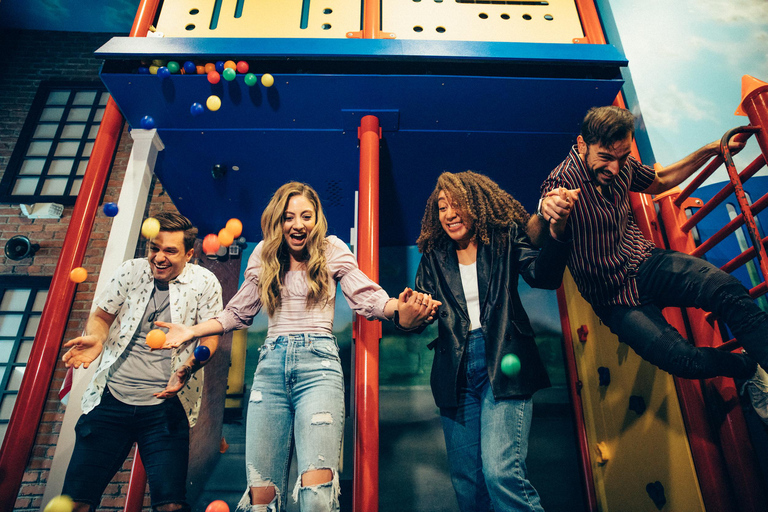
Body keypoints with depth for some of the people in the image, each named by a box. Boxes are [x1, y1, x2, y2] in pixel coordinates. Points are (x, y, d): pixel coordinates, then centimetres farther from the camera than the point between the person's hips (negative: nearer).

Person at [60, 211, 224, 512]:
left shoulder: (204, 282, -2)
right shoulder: (131, 270, 6)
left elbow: (210, 338, -2)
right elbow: (101, 316, 13)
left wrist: (188, 366, -21)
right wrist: (96, 339, -9)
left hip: (165, 408, -2)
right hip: (111, 400, 3)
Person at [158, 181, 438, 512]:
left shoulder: (332, 250, 7)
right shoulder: (264, 255, 14)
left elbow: (367, 298, 1)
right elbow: (238, 312, 22)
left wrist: (402, 308, -20)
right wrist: (190, 332, 12)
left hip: (318, 361, -2)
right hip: (271, 364, 3)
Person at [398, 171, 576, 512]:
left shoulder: (504, 240, 6)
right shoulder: (434, 258, 13)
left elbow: (543, 275, -10)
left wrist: (556, 231, -30)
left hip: (502, 367, -3)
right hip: (456, 376, 4)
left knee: (501, 473, -19)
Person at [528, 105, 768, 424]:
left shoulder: (622, 167, 2)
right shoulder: (562, 182, -18)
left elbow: (660, 181, 25)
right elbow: (529, 239, -31)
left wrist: (710, 151, 16)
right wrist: (544, 214, -54)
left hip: (648, 264, 5)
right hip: (614, 297, -5)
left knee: (727, 289, -26)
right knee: (684, 359, -23)